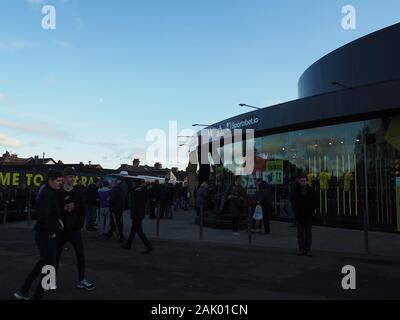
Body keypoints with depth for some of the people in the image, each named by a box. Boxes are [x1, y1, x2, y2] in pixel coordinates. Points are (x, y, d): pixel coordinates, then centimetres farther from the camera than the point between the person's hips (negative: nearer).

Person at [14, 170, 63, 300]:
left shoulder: (50, 193, 10)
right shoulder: (47, 195, -21)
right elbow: (43, 217, -28)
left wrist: (57, 225, 4)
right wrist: (52, 231, -16)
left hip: (44, 234, 10)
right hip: (46, 235, -10)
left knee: (43, 262, 24)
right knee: (50, 266, 0)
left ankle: (23, 291, 35)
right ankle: (37, 296, 12)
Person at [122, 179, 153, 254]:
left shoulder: (136, 193, -20)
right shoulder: (142, 191, 6)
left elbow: (134, 206, -21)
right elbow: (144, 203, 12)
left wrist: (133, 217, -18)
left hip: (137, 215, -9)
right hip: (141, 213, 9)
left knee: (139, 231, -3)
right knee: (133, 230, 19)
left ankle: (149, 246, -4)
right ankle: (128, 245, 32)